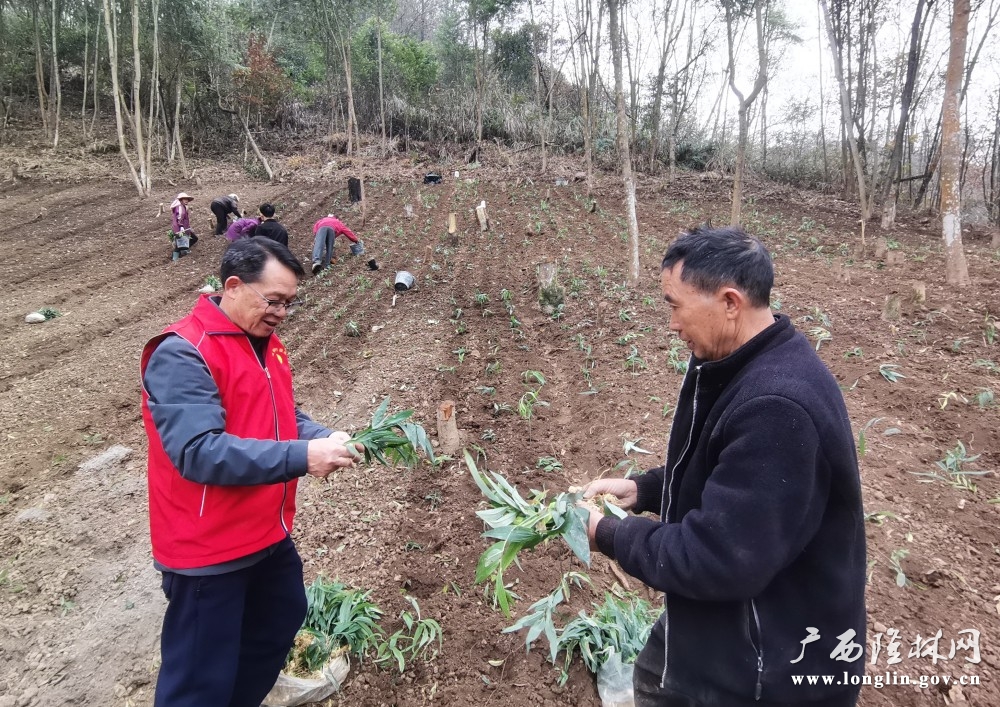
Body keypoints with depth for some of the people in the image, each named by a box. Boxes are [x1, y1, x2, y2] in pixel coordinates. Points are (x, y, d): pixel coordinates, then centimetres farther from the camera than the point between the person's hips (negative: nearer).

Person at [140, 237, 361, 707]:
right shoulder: (182, 354, -22)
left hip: (269, 533, 9)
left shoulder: (265, 343, 6)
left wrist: (323, 439, -8)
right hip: (209, 549, -9)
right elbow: (198, 451, -30)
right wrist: (302, 457, -33)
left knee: (281, 622, 27)